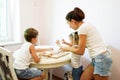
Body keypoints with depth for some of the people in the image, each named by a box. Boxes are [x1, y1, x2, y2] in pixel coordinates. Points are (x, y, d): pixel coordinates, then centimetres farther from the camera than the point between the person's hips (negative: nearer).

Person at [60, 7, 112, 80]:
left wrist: (67, 48, 6)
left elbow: (81, 51, -10)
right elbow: (84, 45, 20)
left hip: (101, 59, -9)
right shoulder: (86, 25, 12)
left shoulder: (82, 28, -15)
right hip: (97, 59, 9)